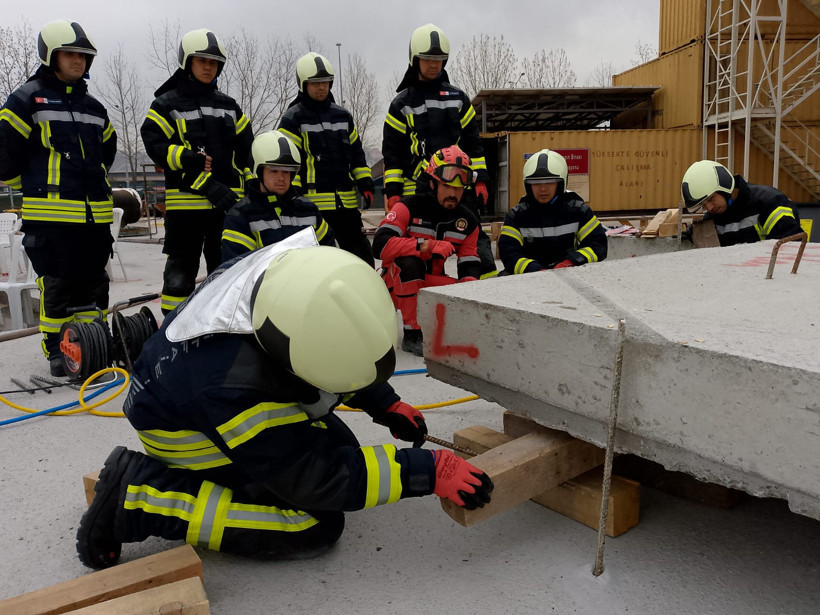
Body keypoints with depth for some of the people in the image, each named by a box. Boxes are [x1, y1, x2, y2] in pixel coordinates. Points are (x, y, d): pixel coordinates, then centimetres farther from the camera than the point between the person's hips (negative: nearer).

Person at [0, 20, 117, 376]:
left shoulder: (93, 106, 18)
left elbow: (107, 146, 31)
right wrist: (29, 186, 7)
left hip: (96, 214, 5)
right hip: (50, 215, -5)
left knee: (94, 283, 9)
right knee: (57, 284, -2)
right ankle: (56, 350, 11)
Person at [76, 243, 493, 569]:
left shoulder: (296, 277, -27)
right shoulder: (234, 389, -43)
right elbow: (322, 477, -29)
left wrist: (386, 405, -1)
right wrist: (428, 471, -28)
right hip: (184, 426, -7)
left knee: (341, 446, 9)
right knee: (315, 525, -15)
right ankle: (136, 498, -9)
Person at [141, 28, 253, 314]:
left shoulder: (229, 106, 16)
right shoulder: (166, 104, 1)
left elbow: (247, 149, 16)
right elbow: (158, 148, -10)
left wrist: (250, 186, 3)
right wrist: (208, 186, -19)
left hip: (229, 202, 5)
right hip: (185, 203, -4)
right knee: (180, 272, 1)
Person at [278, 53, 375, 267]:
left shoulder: (343, 115, 16)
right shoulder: (293, 118, -1)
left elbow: (357, 153, 20)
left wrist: (365, 184, 10)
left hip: (346, 201, 5)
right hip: (312, 203, -5)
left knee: (361, 254, 9)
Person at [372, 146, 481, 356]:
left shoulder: (467, 220, 0)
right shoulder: (409, 207, -18)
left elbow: (470, 265, 2)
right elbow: (380, 245, -30)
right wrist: (427, 246, -35)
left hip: (433, 285, 4)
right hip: (399, 284, -4)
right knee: (409, 262, -38)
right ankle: (412, 335, -23)